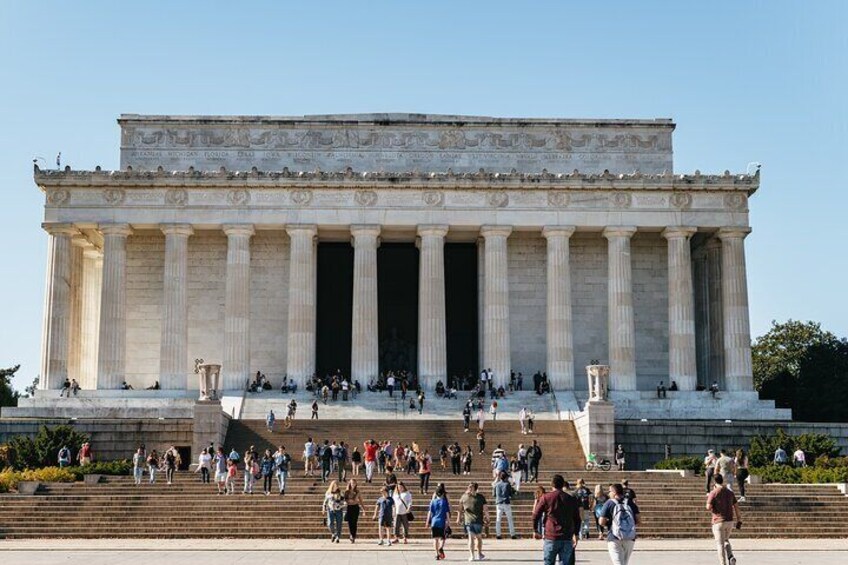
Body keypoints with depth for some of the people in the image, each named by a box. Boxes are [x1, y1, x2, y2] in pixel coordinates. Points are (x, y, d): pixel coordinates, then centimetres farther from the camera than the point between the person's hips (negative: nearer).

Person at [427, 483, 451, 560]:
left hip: (434, 522, 2)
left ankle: (437, 554, 8)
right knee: (442, 537, 7)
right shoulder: (445, 501, -4)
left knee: (435, 538, 10)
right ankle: (441, 547, -22)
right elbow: (447, 513, -4)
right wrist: (448, 521, 2)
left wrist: (428, 522, 9)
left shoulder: (433, 501, 1)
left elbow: (430, 512, 2)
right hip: (442, 522, -2)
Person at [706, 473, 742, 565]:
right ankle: (731, 557, 1)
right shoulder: (730, 492, 7)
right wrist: (739, 520, 12)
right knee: (726, 541, 23)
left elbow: (708, 507, -16)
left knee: (720, 544, 0)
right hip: (730, 520, 5)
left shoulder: (713, 493, -9)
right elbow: (736, 507, 8)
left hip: (718, 521, -5)